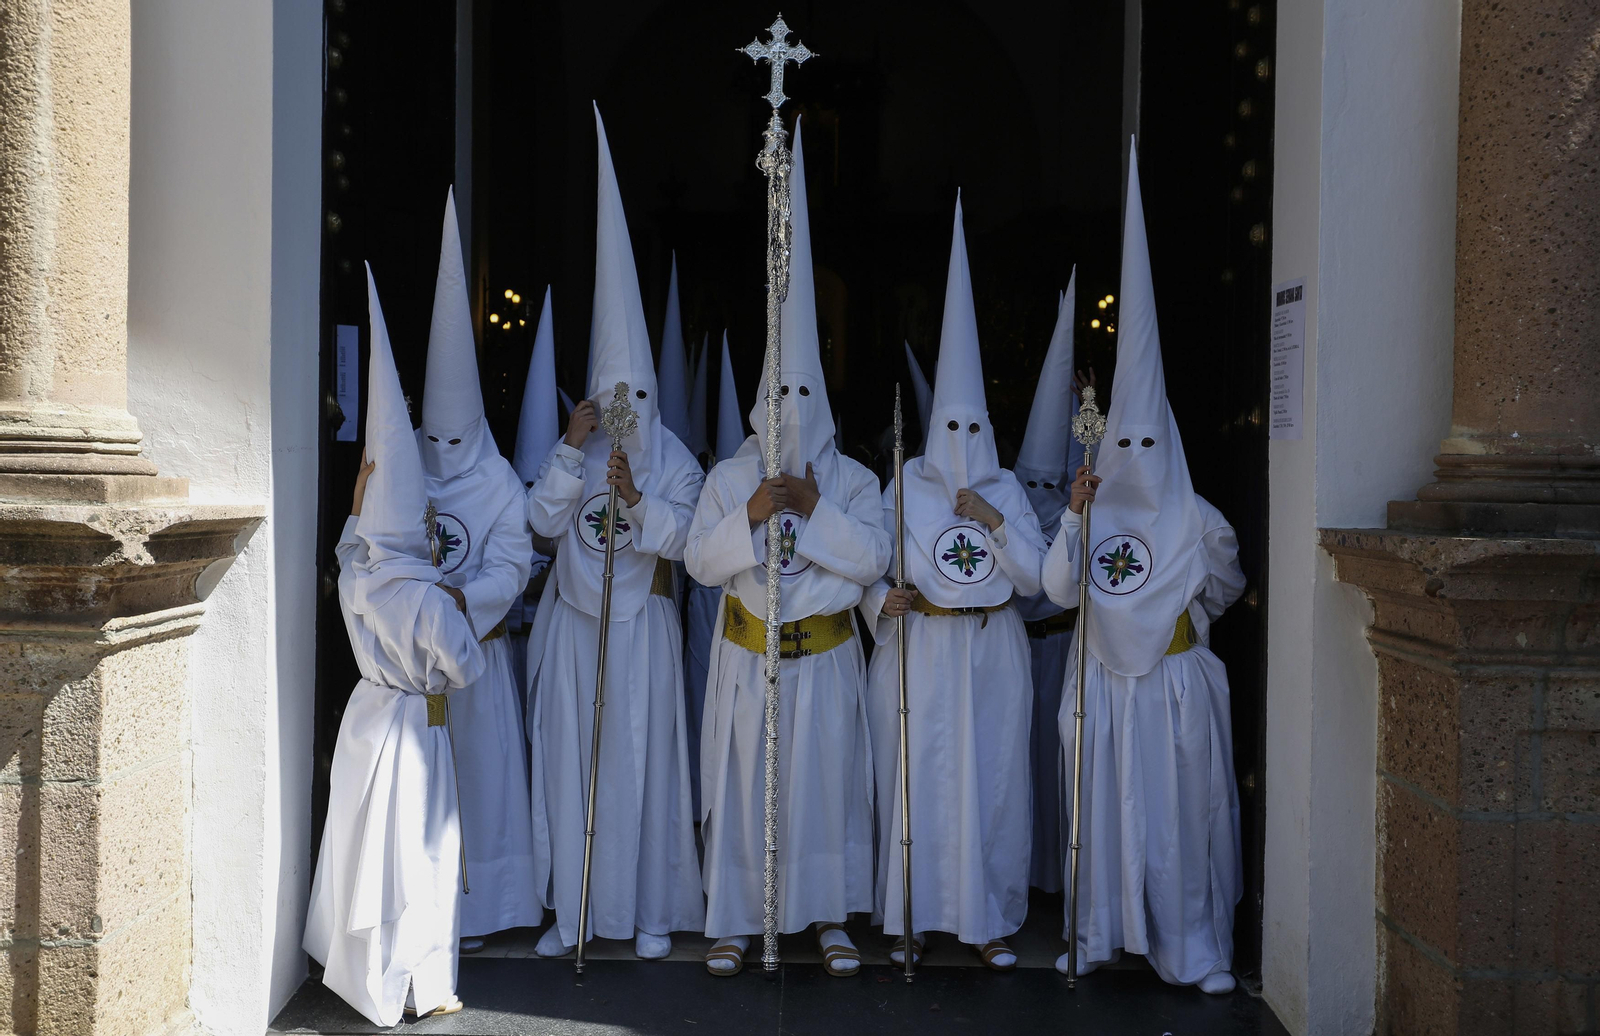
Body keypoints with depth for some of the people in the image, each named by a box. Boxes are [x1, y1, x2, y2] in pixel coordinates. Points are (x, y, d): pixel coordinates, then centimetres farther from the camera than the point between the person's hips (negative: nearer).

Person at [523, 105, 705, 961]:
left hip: (643, 625, -2)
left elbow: (683, 538, -12)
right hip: (575, 624, 2)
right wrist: (571, 452, -15)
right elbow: (543, 521, -8)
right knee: (570, 756, 4)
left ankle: (651, 909, 13)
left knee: (643, 758, 1)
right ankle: (571, 908, 15)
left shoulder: (675, 461, 0)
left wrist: (636, 499, -26)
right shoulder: (572, 453, 6)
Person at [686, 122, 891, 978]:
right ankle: (735, 918, 17)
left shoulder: (851, 480, 1)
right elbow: (700, 561, -6)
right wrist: (749, 516, -20)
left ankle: (829, 916, 20)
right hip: (747, 654, 0)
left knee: (825, 778, 6)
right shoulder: (729, 477, 1)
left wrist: (816, 510, -20)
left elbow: (872, 559, -11)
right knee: (743, 780, 4)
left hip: (824, 656, 0)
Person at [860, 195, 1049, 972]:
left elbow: (1035, 578, 0)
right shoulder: (903, 488, 3)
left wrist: (997, 523, -11)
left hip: (991, 653, 1)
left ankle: (989, 920, 14)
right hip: (918, 653, -1)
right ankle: (912, 916, 13)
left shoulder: (1006, 490, 7)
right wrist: (883, 600, -16)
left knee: (992, 780, 2)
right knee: (914, 777, -1)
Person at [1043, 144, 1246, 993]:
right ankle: (1098, 933, 19)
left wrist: (1184, 611, 9)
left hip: (1174, 679, -1)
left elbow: (1227, 587, 13)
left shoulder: (1196, 520, -2)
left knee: (1180, 809, 2)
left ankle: (1193, 948, 12)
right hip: (1104, 678, 1)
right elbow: (1057, 589, -10)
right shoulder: (1092, 510, 2)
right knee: (1104, 805, 7)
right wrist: (1074, 516, -16)